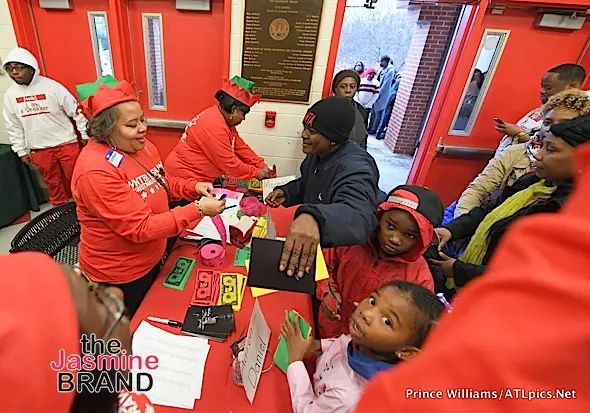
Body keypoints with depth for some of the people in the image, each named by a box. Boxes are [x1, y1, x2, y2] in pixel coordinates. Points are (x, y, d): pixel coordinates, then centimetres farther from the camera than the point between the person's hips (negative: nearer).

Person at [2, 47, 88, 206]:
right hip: (39, 149, 4)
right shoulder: (10, 95, 3)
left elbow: (76, 112, -4)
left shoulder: (52, 87, -9)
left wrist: (85, 135, -4)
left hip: (66, 144, -3)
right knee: (53, 182, 13)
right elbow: (13, 126, 10)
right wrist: (21, 150, 9)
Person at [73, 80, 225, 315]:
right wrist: (197, 210, -35)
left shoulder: (141, 146, -5)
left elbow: (162, 183, 10)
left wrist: (193, 187, -9)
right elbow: (140, 229, -32)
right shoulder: (96, 170, -31)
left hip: (152, 258, 7)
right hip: (119, 274, -7)